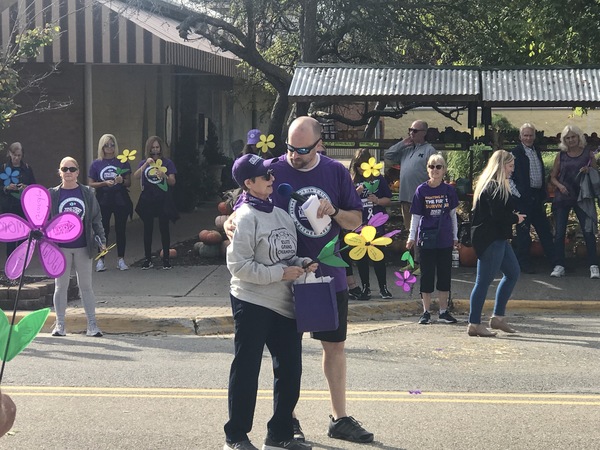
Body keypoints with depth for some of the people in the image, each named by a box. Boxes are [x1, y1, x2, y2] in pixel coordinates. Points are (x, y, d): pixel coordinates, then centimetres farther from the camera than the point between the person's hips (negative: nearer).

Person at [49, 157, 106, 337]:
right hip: (61, 247, 0)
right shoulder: (53, 194, 1)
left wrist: (101, 239, -2)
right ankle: (59, 324, 14)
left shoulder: (87, 193, 3)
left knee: (86, 286, 5)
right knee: (61, 286, 6)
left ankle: (92, 325, 9)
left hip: (83, 247, 0)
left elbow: (96, 218, 6)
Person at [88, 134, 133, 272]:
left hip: (120, 200, 1)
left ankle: (121, 259, 9)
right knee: (103, 229, -1)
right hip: (103, 200, -1)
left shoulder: (122, 162, 6)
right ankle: (100, 260, 2)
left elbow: (129, 183, 7)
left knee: (120, 229, 3)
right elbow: (90, 184, 2)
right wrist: (105, 183, -13)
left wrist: (122, 181, -15)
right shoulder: (96, 164, 5)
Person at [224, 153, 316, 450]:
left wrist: (302, 264, -3)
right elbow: (238, 265, -18)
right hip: (252, 304, -7)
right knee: (246, 370, 3)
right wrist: (281, 273, -18)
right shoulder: (246, 217, -12)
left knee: (290, 370, 11)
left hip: (284, 304, 7)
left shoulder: (280, 214, 11)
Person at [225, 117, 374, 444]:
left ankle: (339, 418, 22)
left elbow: (356, 221, 4)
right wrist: (231, 221, -24)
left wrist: (334, 211, -16)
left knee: (335, 345, 10)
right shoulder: (273, 171, -7)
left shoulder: (336, 172, 0)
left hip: (329, 276, 3)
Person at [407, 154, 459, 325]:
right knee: (427, 275, 4)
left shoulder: (449, 190, 2)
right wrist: (412, 237, -1)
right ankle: (426, 312, 11)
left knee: (445, 275, 7)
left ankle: (443, 311, 16)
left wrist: (455, 236, 14)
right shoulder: (422, 190, -3)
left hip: (445, 239, 2)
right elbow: (415, 216, 2)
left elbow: (453, 214, 11)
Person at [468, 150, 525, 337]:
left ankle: (498, 317, 20)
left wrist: (513, 216, 1)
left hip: (498, 239, 11)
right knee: (484, 280, -5)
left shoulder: (497, 186, 17)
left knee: (513, 273, 16)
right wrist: (516, 218, -8)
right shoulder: (493, 187, -17)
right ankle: (474, 324, 1)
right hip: (490, 239, -11)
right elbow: (498, 216, -23)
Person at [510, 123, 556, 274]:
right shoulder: (515, 153, -7)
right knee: (523, 231, 0)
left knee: (545, 230, 10)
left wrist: (543, 194, 15)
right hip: (523, 198, -7)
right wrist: (517, 193, -13)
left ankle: (555, 260, 15)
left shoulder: (537, 152, 15)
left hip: (537, 197, 7)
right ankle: (524, 263, 8)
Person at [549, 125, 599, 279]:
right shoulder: (561, 155, 5)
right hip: (562, 197, 1)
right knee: (559, 233, 0)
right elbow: (553, 177, 10)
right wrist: (560, 185, -10)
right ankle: (559, 266, 7)